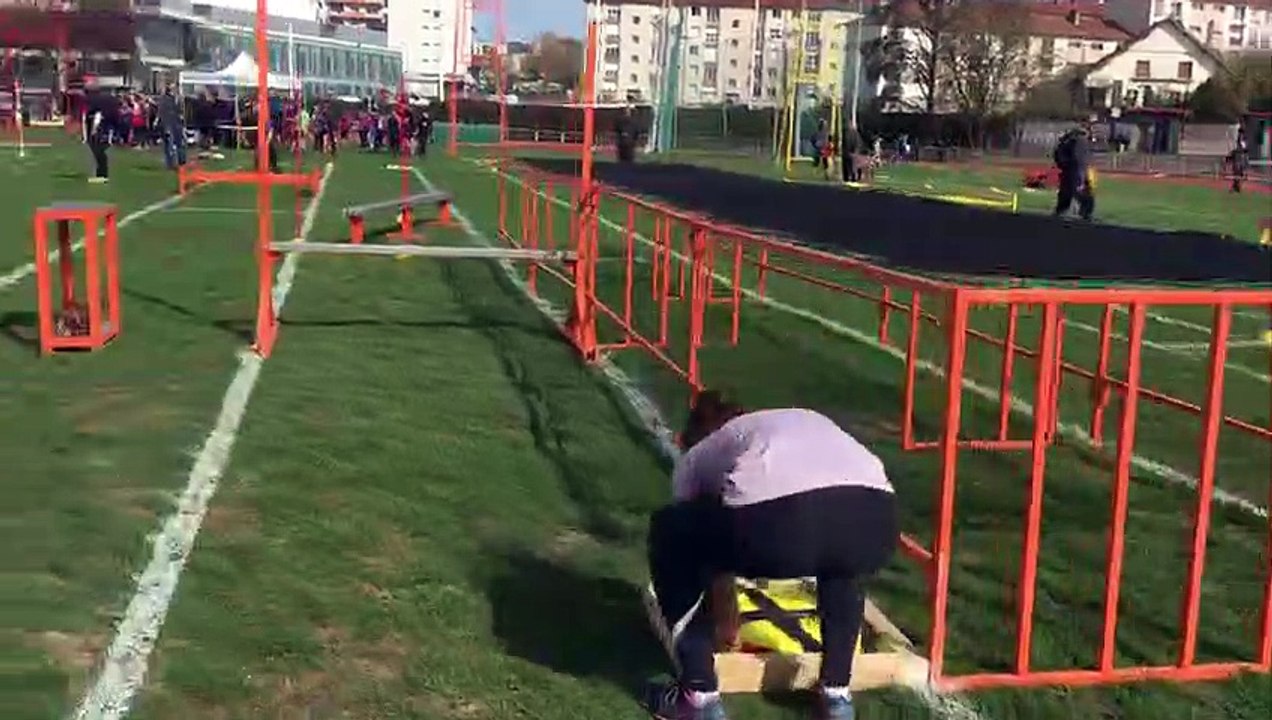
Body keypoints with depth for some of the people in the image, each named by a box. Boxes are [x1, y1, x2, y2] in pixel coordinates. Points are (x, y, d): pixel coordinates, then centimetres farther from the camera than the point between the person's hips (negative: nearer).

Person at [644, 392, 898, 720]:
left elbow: (707, 537, 43)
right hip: (876, 523, 4)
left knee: (669, 535, 28)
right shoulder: (807, 421, 44)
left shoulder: (696, 456, 35)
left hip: (773, 522, -3)